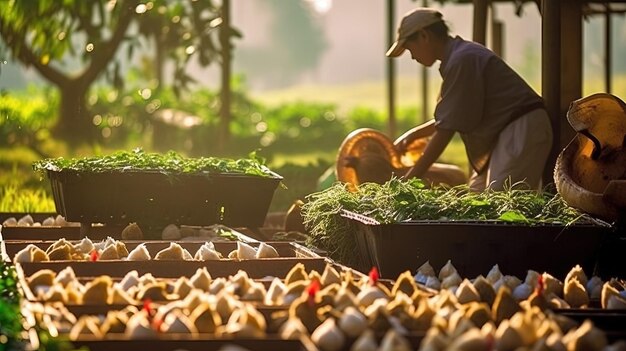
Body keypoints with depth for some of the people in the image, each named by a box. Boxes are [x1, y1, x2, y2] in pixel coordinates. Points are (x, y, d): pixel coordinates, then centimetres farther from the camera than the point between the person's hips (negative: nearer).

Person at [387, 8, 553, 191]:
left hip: (522, 131, -11)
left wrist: (410, 178, -13)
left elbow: (447, 128, -17)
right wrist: (414, 134, 26)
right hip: (504, 134, 11)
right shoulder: (463, 54, 14)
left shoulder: (461, 60, -17)